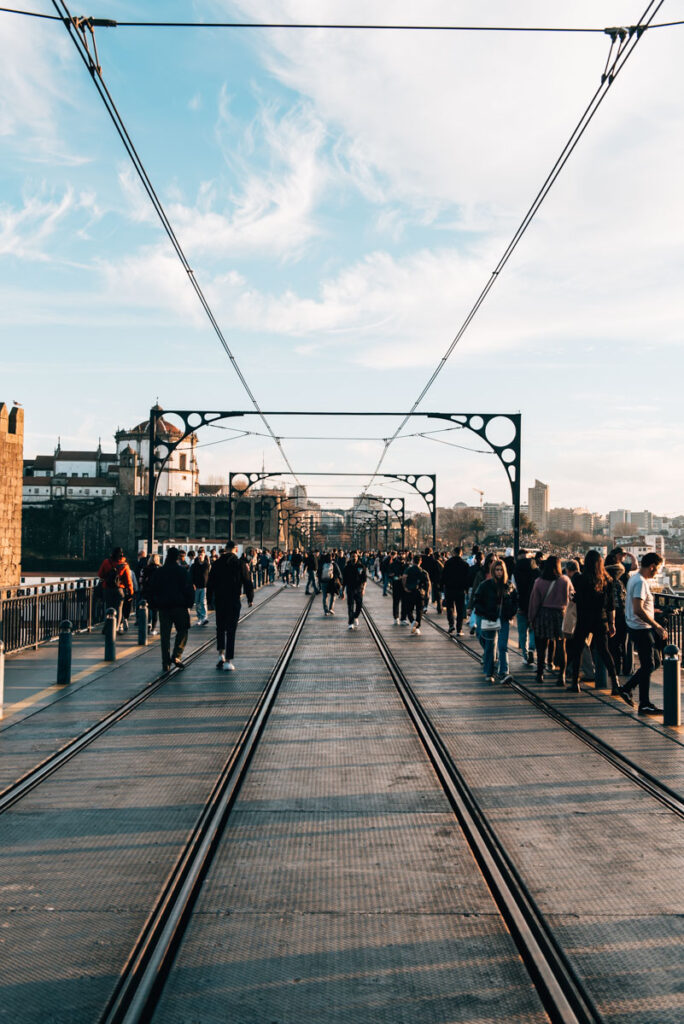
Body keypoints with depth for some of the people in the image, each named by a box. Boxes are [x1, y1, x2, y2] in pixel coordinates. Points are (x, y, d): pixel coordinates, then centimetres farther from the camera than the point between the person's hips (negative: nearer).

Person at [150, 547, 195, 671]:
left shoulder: (159, 572, 5)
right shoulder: (182, 571, -5)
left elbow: (153, 590, 9)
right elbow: (188, 589, -7)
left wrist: (157, 604, 17)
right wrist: (189, 604, 3)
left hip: (163, 607, 3)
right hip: (179, 606, -3)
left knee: (165, 635, 6)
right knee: (182, 631, 8)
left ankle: (166, 662, 2)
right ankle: (176, 656, -8)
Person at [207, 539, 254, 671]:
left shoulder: (217, 563, 1)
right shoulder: (240, 563, -6)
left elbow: (210, 583, 6)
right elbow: (247, 582, -3)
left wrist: (210, 599, 16)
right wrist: (250, 598, 9)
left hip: (219, 601, 2)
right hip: (234, 601, -2)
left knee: (220, 628, 19)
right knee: (231, 631, 0)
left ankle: (221, 655, 11)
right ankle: (228, 662, -3)